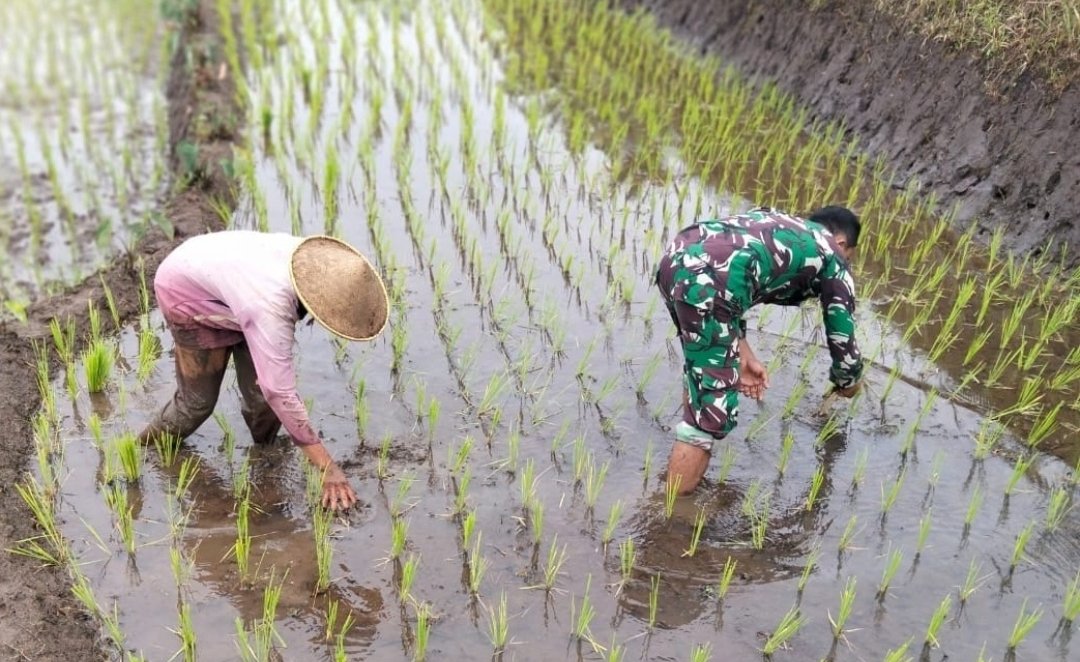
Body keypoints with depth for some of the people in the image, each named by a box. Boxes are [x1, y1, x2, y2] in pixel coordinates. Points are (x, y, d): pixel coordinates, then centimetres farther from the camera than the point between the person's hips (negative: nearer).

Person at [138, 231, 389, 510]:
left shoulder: (313, 259, -25)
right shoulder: (270, 309, -45)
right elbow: (281, 393, -43)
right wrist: (327, 467, -40)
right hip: (188, 292, -6)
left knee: (262, 396, -4)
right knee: (198, 400, 0)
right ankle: (148, 449, 28)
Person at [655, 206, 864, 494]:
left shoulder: (774, 224, 37)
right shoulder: (833, 260, 21)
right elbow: (842, 339, 27)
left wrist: (743, 356, 25)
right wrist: (848, 383, 48)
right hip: (707, 283, -8)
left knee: (702, 366, 33)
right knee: (711, 412, 1)